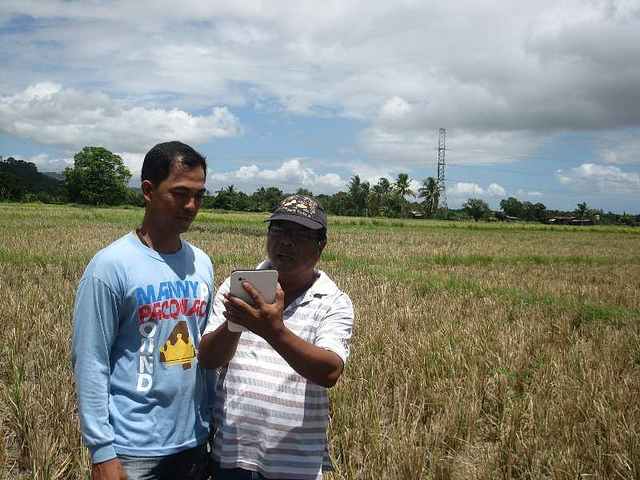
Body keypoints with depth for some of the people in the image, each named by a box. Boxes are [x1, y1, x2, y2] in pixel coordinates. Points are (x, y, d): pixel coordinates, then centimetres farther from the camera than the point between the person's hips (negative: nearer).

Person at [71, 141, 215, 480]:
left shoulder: (201, 263, 4)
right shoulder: (112, 265, -12)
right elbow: (90, 363, -12)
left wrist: (211, 424, 10)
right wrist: (101, 452, -13)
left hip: (193, 441, 5)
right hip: (133, 449, -5)